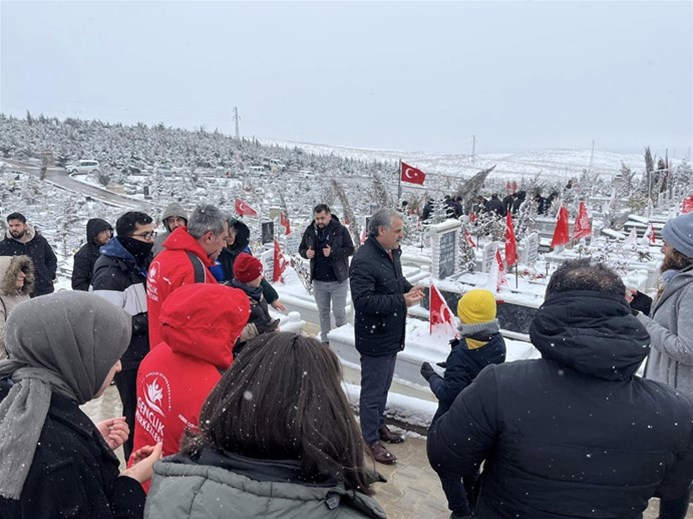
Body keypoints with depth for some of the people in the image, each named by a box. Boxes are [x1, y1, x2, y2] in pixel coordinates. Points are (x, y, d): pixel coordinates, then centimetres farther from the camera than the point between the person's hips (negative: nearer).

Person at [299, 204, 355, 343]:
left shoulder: (341, 230, -9)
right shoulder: (310, 231, 2)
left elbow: (350, 249, -10)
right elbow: (301, 249, 12)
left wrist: (333, 252, -24)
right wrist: (306, 253, -11)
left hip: (338, 280, -4)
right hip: (318, 280, 4)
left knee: (339, 311, 3)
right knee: (323, 312, 15)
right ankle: (325, 340, 28)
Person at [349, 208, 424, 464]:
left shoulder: (391, 252, 5)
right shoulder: (364, 260, -25)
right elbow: (363, 301, -30)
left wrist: (409, 288, 0)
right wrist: (401, 300, -28)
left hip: (392, 335, 9)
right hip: (375, 338, -9)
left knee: (383, 386, 24)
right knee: (372, 391, 6)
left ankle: (379, 424, 43)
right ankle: (371, 440, 21)